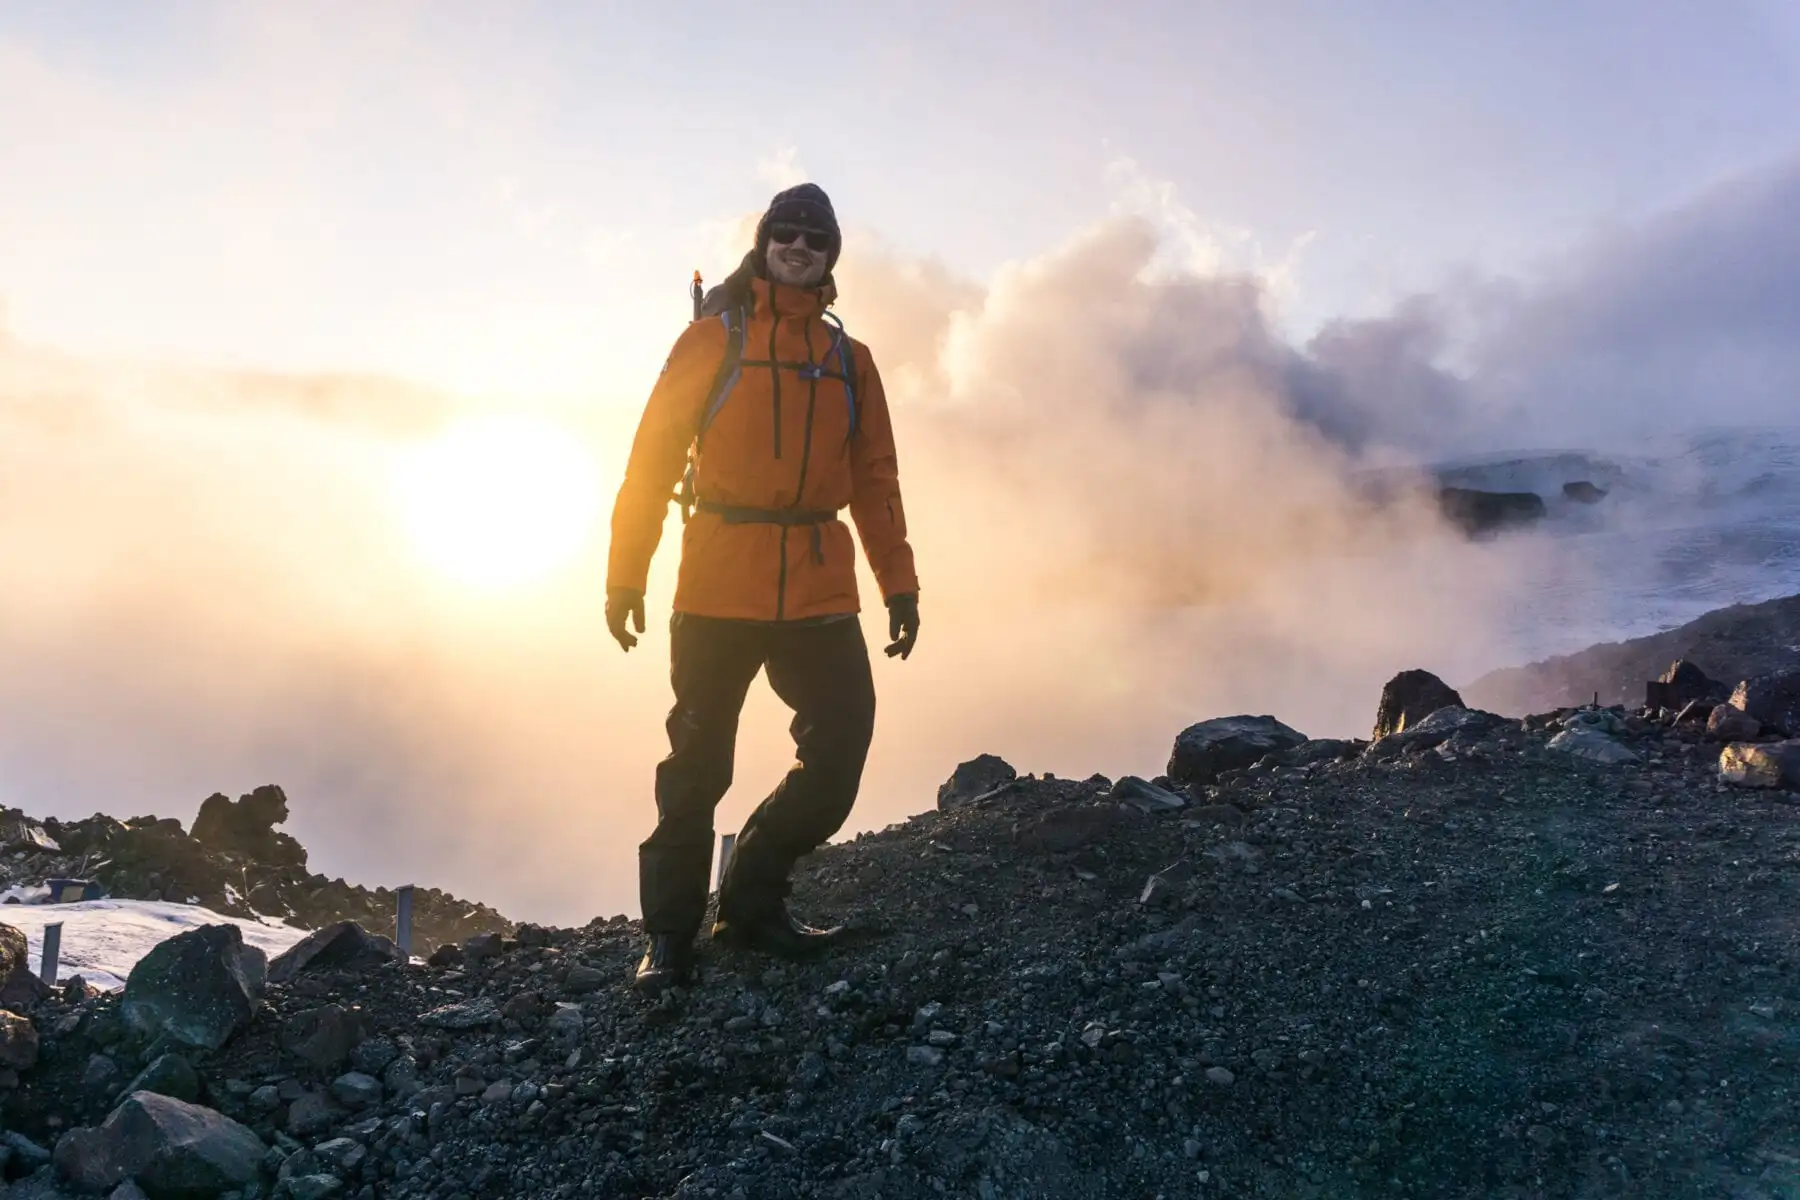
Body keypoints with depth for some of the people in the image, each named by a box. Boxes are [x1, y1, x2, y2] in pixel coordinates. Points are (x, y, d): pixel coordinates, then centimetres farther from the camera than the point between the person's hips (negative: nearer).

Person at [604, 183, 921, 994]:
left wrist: (898, 584, 8)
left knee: (840, 751, -3)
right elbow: (653, 456, 1)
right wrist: (626, 576, -6)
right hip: (720, 585, -3)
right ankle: (669, 935, 15)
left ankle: (752, 902, 16)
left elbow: (874, 479, 16)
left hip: (819, 589, 4)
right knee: (699, 761, 1)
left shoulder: (849, 359, 16)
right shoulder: (717, 337, 5)